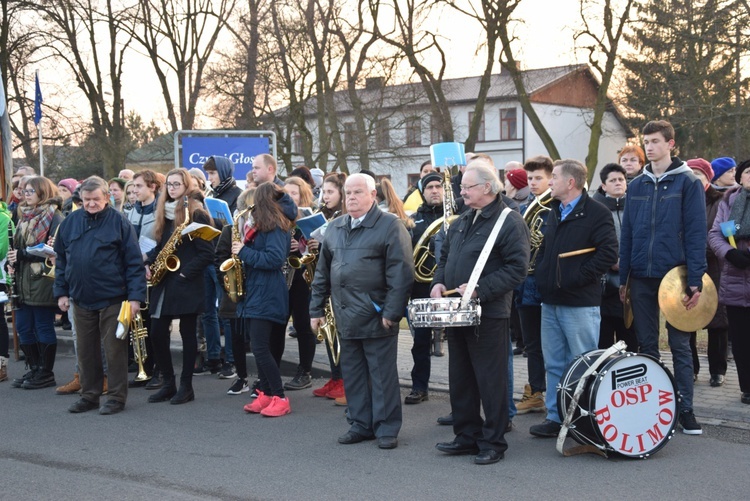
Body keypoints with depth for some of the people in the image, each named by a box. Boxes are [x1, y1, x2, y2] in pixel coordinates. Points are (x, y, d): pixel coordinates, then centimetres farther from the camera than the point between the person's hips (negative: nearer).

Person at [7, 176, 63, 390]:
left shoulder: (54, 216, -8)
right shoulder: (25, 216, 16)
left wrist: (22, 254, -16)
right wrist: (13, 258, 2)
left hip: (42, 280, -8)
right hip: (24, 281, 8)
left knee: (43, 327, -1)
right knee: (24, 327, 9)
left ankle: (46, 373, 9)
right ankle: (33, 369, 20)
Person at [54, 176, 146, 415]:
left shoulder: (119, 222, -5)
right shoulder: (71, 222, 7)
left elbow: (134, 262, -8)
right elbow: (61, 259, 13)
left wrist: (135, 296, -14)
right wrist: (61, 292, 7)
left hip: (112, 299, -4)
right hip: (81, 299, 4)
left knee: (114, 349, 2)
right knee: (86, 350, 12)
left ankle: (117, 397, 12)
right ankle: (89, 395, 23)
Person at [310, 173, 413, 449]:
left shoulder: (390, 226, -7)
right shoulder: (334, 228, 13)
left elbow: (401, 273, -13)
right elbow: (322, 272, 17)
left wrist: (392, 311, -17)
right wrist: (316, 308, 13)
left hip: (376, 317, -6)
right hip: (345, 317, 6)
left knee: (382, 375, 2)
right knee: (352, 374, 12)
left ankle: (386, 429, 11)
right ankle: (361, 424, 24)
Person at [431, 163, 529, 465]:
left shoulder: (509, 222, -11)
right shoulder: (462, 221, 15)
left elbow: (517, 268, -17)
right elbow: (445, 256, 24)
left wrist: (480, 290, -23)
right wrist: (439, 281, 4)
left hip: (488, 314, -8)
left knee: (490, 380, 0)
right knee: (460, 379, 14)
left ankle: (493, 442, 11)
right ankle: (466, 436, 25)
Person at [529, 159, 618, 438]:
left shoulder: (596, 213, -9)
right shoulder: (553, 212, 15)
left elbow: (608, 254, -18)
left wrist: (576, 278, -17)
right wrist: (542, 275, 10)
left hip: (580, 303, -8)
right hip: (551, 301, 8)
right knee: (554, 364, 13)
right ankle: (555, 417, 22)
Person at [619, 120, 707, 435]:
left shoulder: (687, 183, -3)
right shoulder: (636, 186, 10)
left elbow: (696, 233, -8)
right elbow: (627, 234, 10)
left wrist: (695, 279, -14)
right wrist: (623, 278, 6)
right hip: (642, 278, 4)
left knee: (680, 345, 3)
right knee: (646, 345, 10)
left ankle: (686, 409, 10)